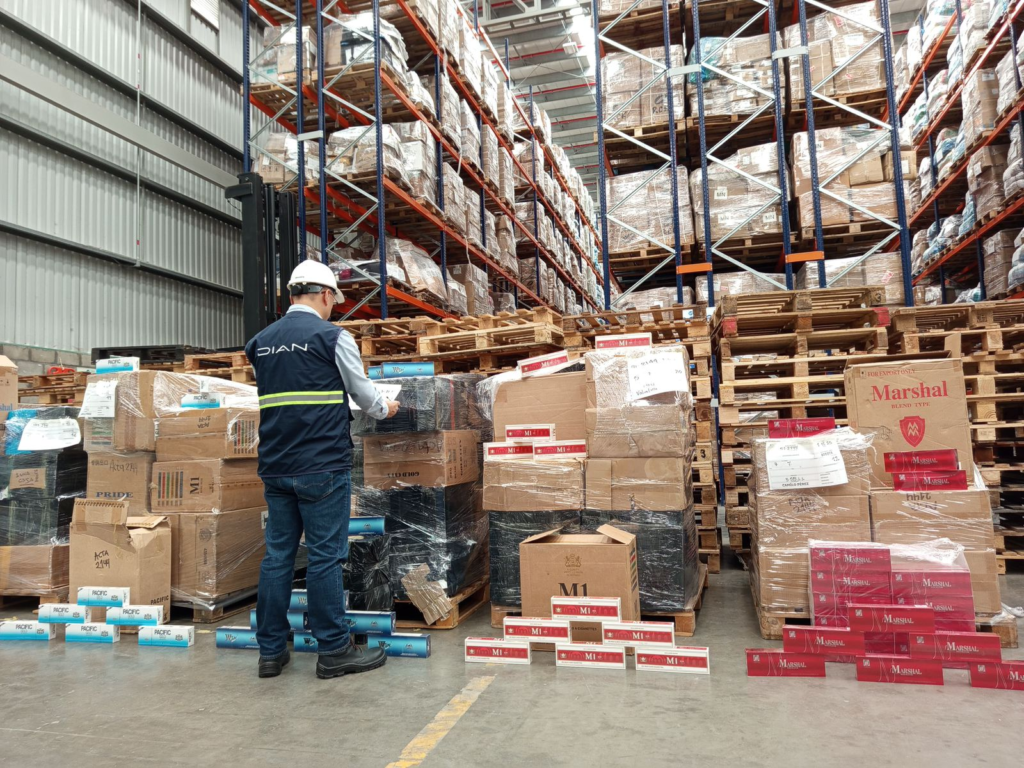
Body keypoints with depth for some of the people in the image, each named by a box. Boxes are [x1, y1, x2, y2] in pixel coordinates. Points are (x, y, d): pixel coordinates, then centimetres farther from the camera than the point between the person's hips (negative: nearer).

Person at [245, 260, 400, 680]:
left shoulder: (260, 341, 12)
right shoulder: (332, 337, -7)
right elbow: (363, 392, -1)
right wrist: (385, 408, 21)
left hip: (275, 468, 6)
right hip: (322, 467, -6)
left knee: (277, 555, 11)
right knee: (325, 556, 0)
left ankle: (271, 651, 19)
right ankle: (334, 651, 10)